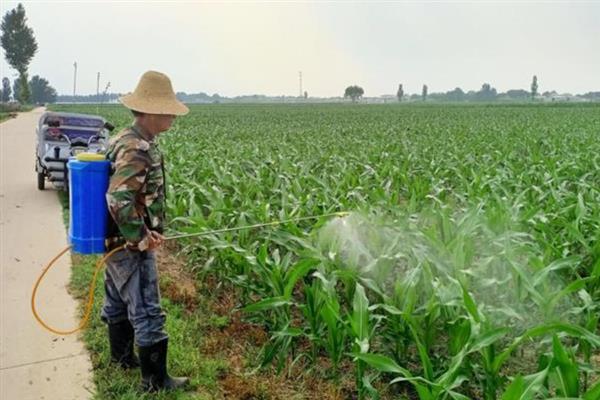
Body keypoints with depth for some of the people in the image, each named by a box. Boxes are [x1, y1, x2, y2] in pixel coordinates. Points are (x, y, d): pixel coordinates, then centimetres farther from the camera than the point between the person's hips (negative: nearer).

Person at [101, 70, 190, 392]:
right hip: (132, 247, -10)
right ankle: (155, 381, 11)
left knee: (118, 302, 24)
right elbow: (120, 201, -31)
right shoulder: (137, 150, -24)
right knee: (147, 313, -1)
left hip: (117, 242, 10)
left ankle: (122, 355, 43)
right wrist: (142, 239, -20)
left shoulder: (124, 139, 7)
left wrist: (143, 232, 8)